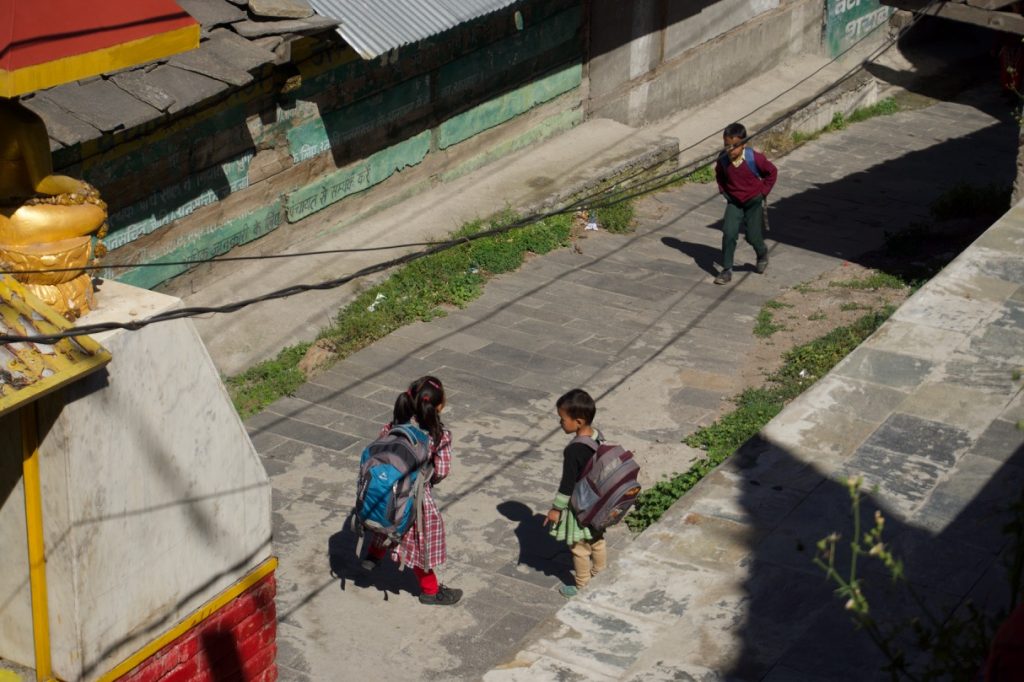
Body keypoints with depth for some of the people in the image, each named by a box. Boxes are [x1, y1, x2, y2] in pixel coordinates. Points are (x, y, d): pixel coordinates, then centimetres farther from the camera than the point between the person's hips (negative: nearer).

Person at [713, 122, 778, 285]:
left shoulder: (754, 158, -23)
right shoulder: (723, 160, -13)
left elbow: (772, 172, -7)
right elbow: (719, 175, 11)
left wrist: (763, 191, -6)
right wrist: (724, 191, 3)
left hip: (754, 202, -2)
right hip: (734, 202, 2)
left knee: (753, 236, 3)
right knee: (728, 234, -12)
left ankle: (762, 255, 39)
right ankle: (726, 270, -5)